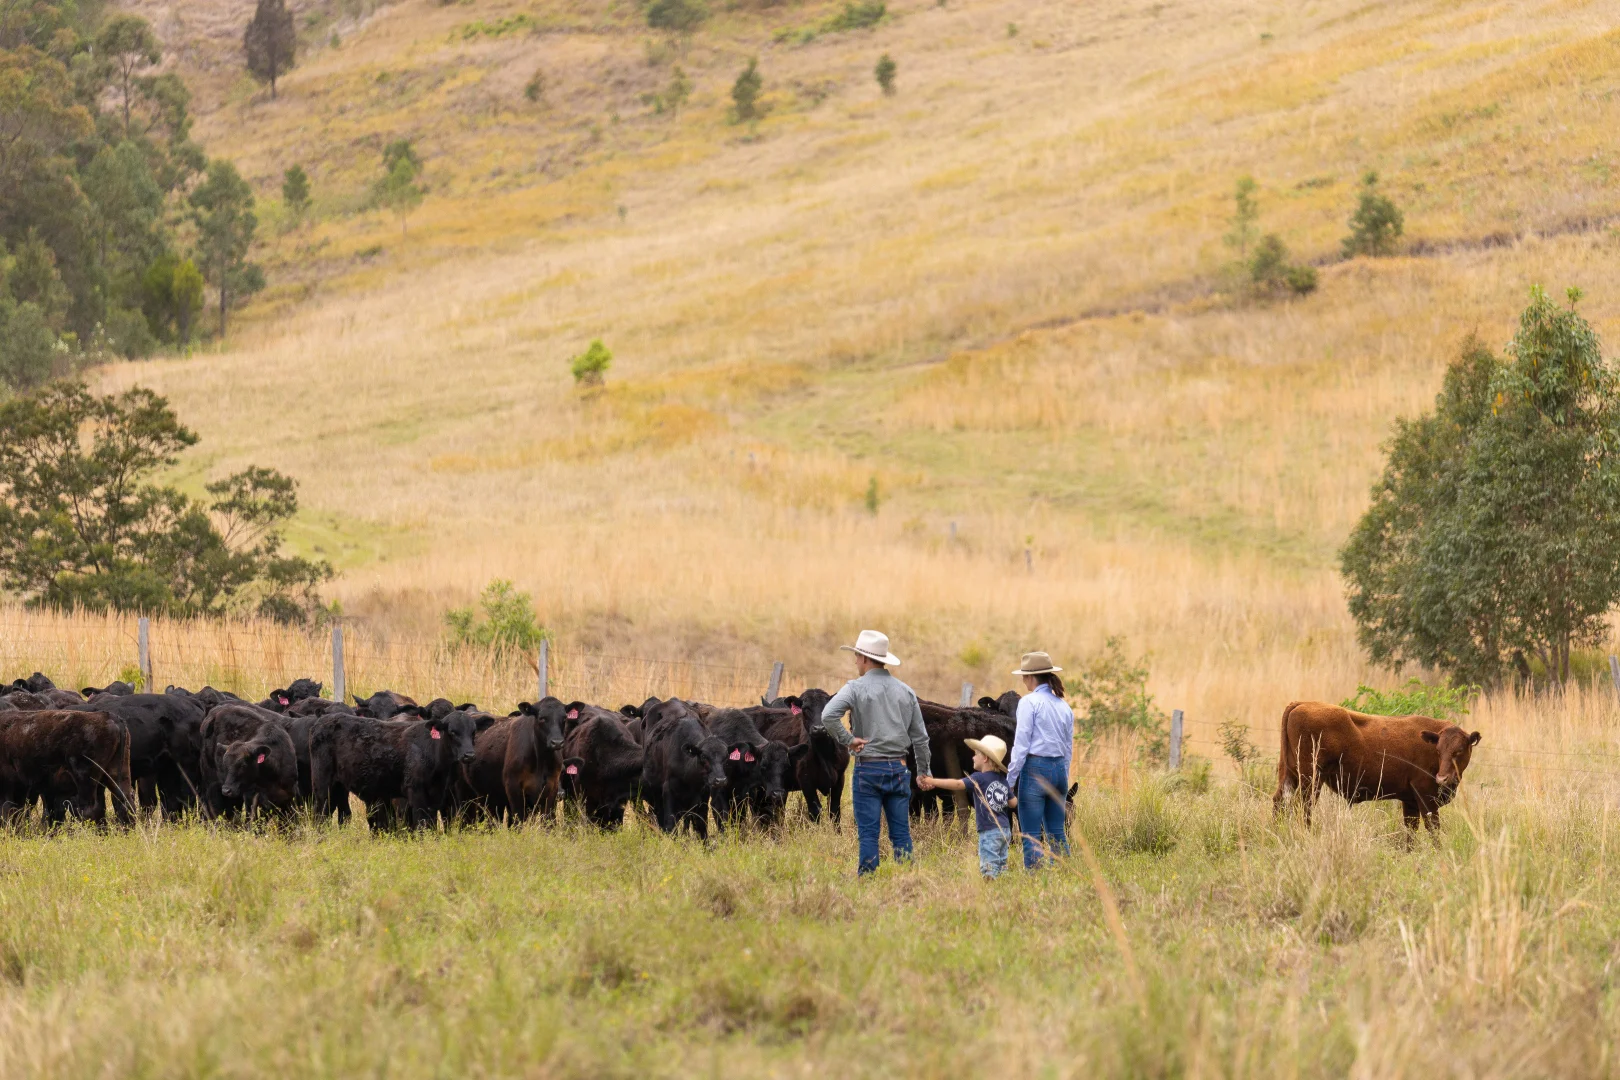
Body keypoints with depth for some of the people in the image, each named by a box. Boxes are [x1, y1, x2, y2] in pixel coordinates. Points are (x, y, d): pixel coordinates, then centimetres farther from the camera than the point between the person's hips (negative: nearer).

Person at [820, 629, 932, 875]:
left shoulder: (856, 687, -7)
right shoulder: (905, 691, 7)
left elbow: (828, 716, -23)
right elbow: (920, 736, 11)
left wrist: (848, 740, -11)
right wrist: (924, 771, 20)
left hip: (868, 768, -4)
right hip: (898, 767, 4)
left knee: (868, 832, 0)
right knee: (901, 832, 8)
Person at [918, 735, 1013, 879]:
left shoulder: (980, 778, -8)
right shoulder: (1003, 780, 12)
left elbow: (958, 784, -19)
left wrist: (933, 782, -19)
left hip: (990, 832, -8)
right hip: (1005, 830, 8)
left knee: (989, 869, -11)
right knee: (1001, 865, 11)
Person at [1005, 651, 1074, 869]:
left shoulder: (1030, 702, -8)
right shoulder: (1064, 707, 13)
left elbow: (1021, 744, -11)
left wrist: (1010, 780, -8)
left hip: (1035, 769, -7)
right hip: (1060, 769, 7)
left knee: (1031, 835, -3)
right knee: (1056, 833, 13)